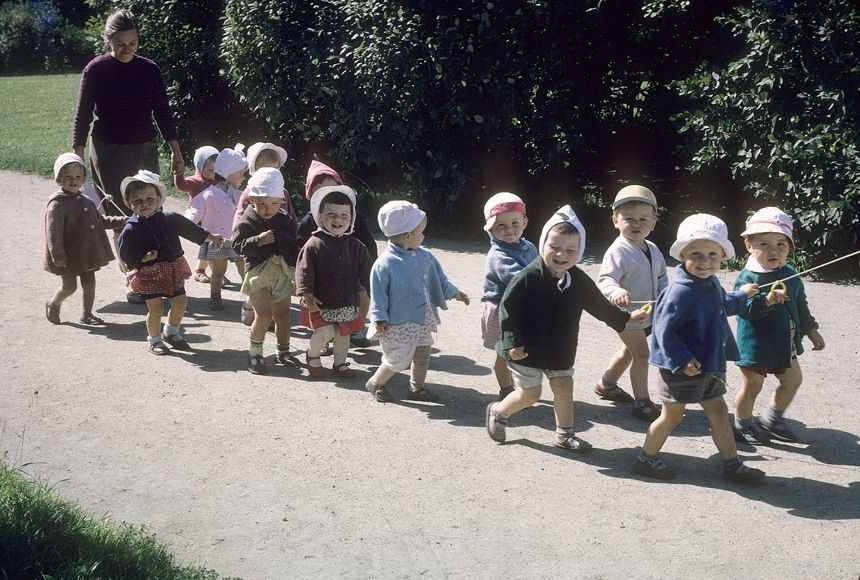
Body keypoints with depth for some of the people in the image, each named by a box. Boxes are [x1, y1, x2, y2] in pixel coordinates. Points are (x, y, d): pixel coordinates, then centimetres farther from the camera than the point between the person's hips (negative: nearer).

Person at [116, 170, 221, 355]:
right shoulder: (130, 230, -14)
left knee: (180, 302, 11)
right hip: (148, 275, -5)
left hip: (173, 270, 5)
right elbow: (127, 257, -9)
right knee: (155, 308, 0)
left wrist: (211, 237, 21)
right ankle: (154, 340, 22)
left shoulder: (170, 219, -2)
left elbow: (190, 229, 12)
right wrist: (144, 258, -26)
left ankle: (171, 333, 35)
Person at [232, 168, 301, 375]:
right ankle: (254, 353, 4)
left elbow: (294, 245, 8)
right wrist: (258, 240, -26)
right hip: (258, 272, -5)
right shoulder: (247, 222, -10)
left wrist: (295, 269, 3)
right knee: (264, 315, -13)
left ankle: (283, 352, 28)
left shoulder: (285, 220, 1)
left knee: (283, 313, 13)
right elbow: (237, 245, -13)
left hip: (282, 272, 5)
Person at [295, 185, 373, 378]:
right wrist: (307, 295, -17)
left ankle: (340, 363, 33)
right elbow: (304, 270, -12)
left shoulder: (355, 246, 0)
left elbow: (365, 269, 6)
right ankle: (312, 355, 17)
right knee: (325, 332, -12)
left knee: (343, 333, 14)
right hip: (321, 301, -4)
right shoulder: (314, 244, -12)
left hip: (347, 301, 4)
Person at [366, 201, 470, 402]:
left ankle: (417, 387, 37)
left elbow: (437, 277, 15)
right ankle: (375, 383, 23)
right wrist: (380, 319, -18)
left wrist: (453, 292, 15)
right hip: (398, 323, -7)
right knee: (399, 359, -1)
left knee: (422, 355, 17)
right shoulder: (384, 264, -21)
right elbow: (378, 294, -17)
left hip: (422, 319, 7)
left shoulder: (424, 257, 0)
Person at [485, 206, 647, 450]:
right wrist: (511, 342, -22)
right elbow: (507, 309, -18)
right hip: (527, 351, -5)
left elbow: (601, 306, 10)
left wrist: (625, 318, 13)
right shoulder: (528, 278, -21)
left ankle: (565, 435, 27)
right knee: (530, 394, 3)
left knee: (564, 389, 10)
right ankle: (497, 412, 29)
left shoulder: (579, 281, -5)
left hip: (561, 351, 5)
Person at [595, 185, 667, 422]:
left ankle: (606, 384, 44)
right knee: (641, 353, -8)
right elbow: (605, 278, -33)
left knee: (629, 350, 24)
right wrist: (615, 292, -54)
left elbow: (661, 275, 16)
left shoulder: (652, 249, 4)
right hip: (626, 313, -9)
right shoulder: (618, 251, -22)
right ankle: (642, 403, 1)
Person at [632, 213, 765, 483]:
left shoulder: (711, 284, 4)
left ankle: (732, 464, 28)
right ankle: (646, 459, 23)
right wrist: (682, 360, -27)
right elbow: (665, 331, -26)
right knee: (672, 415, 6)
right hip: (682, 369, -8)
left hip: (710, 366, 9)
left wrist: (741, 295, 30)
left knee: (718, 412, 16)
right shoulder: (680, 292, -25)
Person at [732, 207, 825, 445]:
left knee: (793, 380, 18)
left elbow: (801, 305, 15)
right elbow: (744, 309, -28)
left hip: (784, 344, 7)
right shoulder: (747, 278, -19)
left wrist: (811, 330, 18)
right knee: (751, 386, 7)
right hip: (755, 345, -7)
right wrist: (767, 300, -42)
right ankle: (742, 426, 27)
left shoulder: (790, 275, 3)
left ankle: (771, 420, 36)